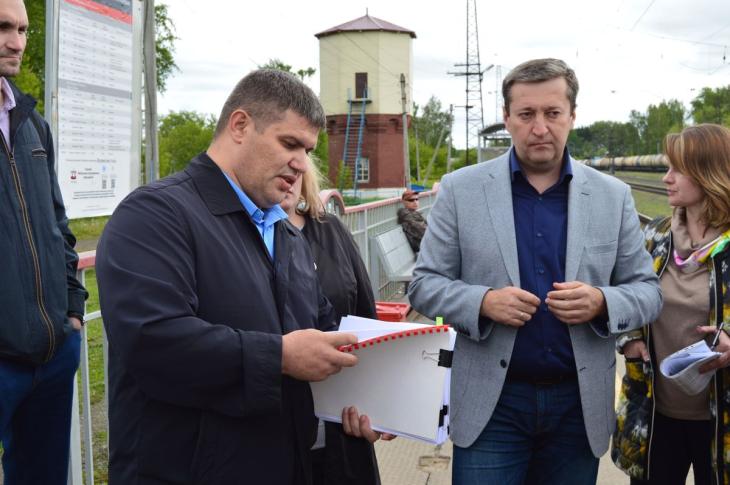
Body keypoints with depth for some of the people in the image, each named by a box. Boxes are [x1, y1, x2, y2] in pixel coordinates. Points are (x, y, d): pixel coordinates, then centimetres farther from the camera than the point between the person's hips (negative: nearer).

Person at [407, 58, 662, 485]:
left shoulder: (613, 196, 3)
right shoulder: (461, 190, -1)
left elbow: (647, 291, 6)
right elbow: (424, 284, 0)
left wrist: (601, 303, -15)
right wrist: (483, 302, -19)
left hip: (580, 404, 2)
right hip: (492, 402, -2)